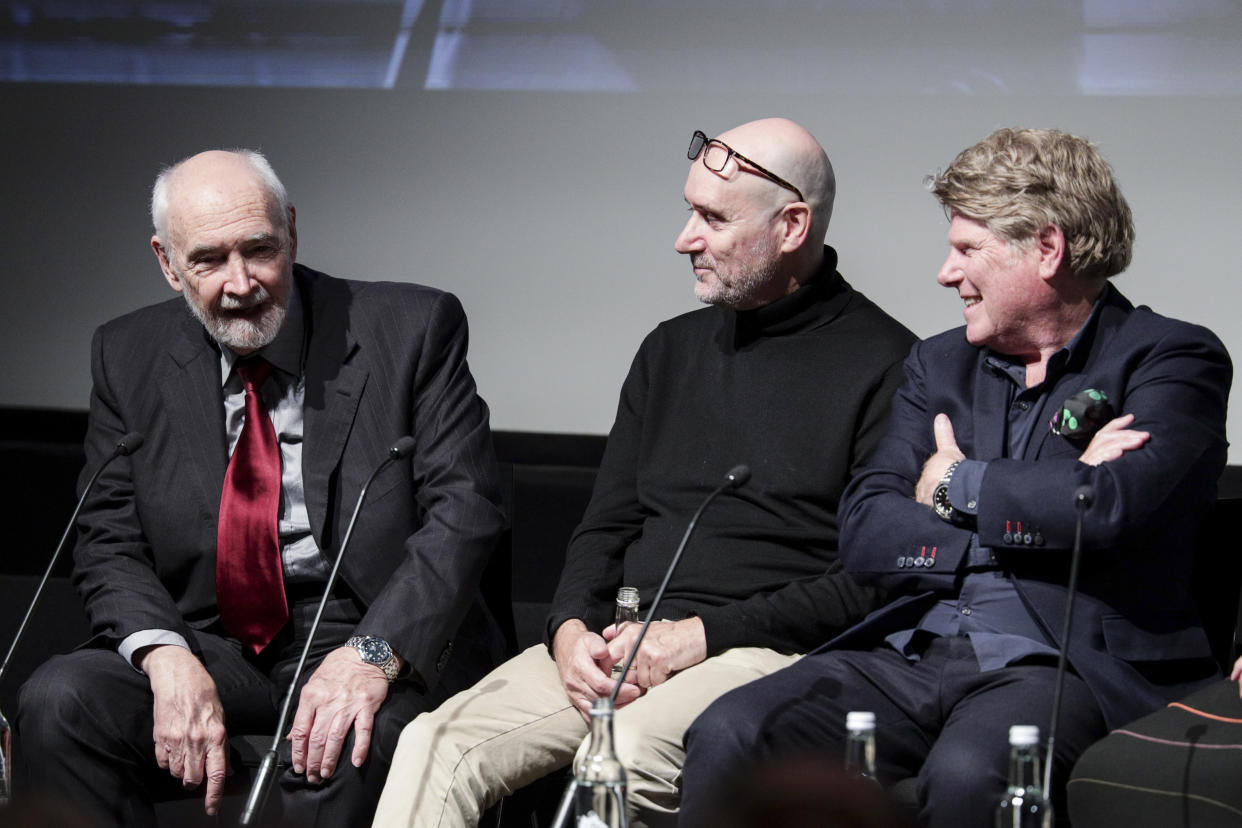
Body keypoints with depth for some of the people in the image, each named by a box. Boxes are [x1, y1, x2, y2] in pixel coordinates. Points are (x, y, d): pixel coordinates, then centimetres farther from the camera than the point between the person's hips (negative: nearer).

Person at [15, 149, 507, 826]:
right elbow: (110, 542, 6)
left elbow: (464, 506, -8)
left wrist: (373, 652, -24)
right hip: (211, 648, 3)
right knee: (57, 701, -25)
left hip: (378, 638, -3)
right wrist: (166, 657, -17)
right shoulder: (130, 357, 8)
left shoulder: (410, 330, -1)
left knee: (344, 746, -37)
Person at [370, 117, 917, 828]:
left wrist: (701, 634, -14)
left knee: (626, 755, -37)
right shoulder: (672, 349, 21)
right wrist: (572, 630, -1)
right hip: (616, 642, 6)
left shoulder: (885, 364, -1)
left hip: (766, 651, -6)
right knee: (437, 746, -18)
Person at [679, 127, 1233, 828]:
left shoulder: (1172, 358, 3)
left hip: (1062, 665, -5)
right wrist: (1041, 507, -4)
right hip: (913, 656, 5)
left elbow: (1112, 508, -17)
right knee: (728, 738, -21)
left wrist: (957, 486, 0)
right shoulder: (940, 364, 20)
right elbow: (863, 534, 7)